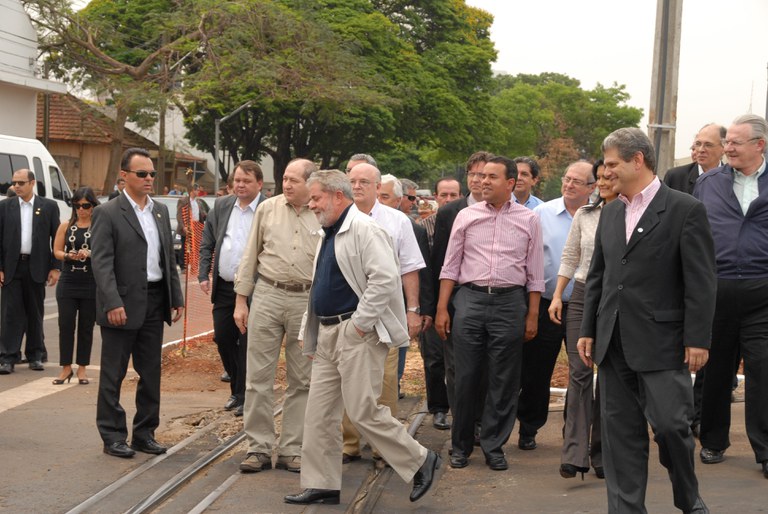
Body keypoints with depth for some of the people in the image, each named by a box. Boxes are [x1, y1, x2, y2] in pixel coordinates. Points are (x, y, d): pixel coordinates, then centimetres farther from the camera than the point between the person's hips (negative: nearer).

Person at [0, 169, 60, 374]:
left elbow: (57, 239, 4)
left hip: (37, 268, 0)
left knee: (35, 313, 8)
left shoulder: (49, 207, 3)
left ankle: (35, 356, 19)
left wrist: (55, 267, -3)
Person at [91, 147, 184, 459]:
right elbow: (101, 262, -14)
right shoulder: (107, 214, -7)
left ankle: (145, 433, 22)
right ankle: (112, 437, 11)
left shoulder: (161, 211, 13)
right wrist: (113, 303, -22)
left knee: (151, 373, 12)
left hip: (155, 303, 6)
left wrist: (176, 298, 11)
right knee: (113, 374, 3)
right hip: (122, 305, -6)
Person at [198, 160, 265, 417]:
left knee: (247, 344, 1)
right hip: (223, 288, 6)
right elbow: (207, 243, 13)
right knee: (223, 339, 11)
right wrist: (204, 275, 5)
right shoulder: (221, 206, 8)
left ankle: (244, 396, 13)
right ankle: (236, 389, 28)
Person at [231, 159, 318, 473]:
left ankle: (292, 450, 16)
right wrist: (240, 301, 5)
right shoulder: (268, 209, 3)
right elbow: (250, 256, 8)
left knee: (301, 381, 6)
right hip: (267, 295, 1)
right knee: (258, 376, 1)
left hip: (307, 301, 0)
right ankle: (258, 449, 10)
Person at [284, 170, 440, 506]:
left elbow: (385, 278, -23)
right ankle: (321, 485, 16)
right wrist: (310, 334, 20)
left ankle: (420, 462, 7)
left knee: (363, 410, -9)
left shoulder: (363, 229, -13)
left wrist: (361, 323, -20)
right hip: (328, 334, 10)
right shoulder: (329, 234, 18)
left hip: (356, 334, -10)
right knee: (319, 412, 8)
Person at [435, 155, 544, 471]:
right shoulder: (466, 216, 8)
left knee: (504, 380, 3)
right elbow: (450, 266, 9)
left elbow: (535, 273, 8)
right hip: (470, 298, 1)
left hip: (510, 302, 0)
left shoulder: (528, 220, 6)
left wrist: (532, 315, 3)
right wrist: (441, 308, 3)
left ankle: (494, 446, 15)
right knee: (466, 376, 2)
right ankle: (461, 445, 16)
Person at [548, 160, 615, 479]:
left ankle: (602, 453, 15)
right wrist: (557, 296, 6)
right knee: (579, 373, -7)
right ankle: (575, 455, -12)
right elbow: (569, 258, 13)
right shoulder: (584, 215, 8)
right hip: (582, 297, 2)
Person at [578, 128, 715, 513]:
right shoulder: (610, 213, 13)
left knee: (671, 424, -3)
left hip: (662, 343, -5)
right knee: (620, 432, 7)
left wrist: (697, 340, -12)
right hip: (614, 343, 6)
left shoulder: (685, 209, -5)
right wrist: (588, 330, 11)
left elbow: (700, 282, -8)